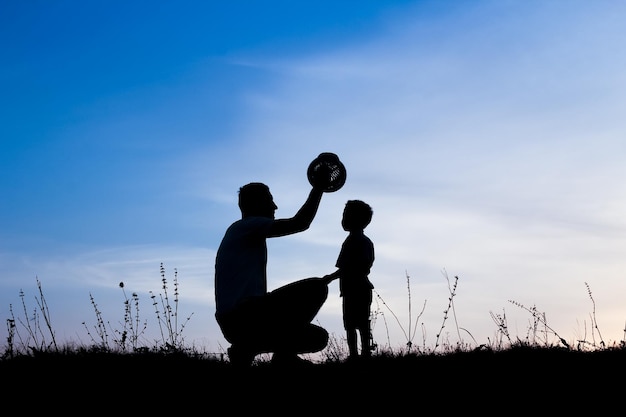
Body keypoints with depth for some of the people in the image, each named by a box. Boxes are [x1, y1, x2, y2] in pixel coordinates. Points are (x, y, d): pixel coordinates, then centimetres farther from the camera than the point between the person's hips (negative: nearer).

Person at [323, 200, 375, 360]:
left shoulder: (351, 241, -13)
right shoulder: (367, 241, 14)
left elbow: (345, 268, -19)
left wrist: (330, 277, -5)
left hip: (352, 290, -9)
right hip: (364, 288, 9)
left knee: (350, 326, -6)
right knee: (363, 325, 10)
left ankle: (354, 354, -8)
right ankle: (366, 353, 11)